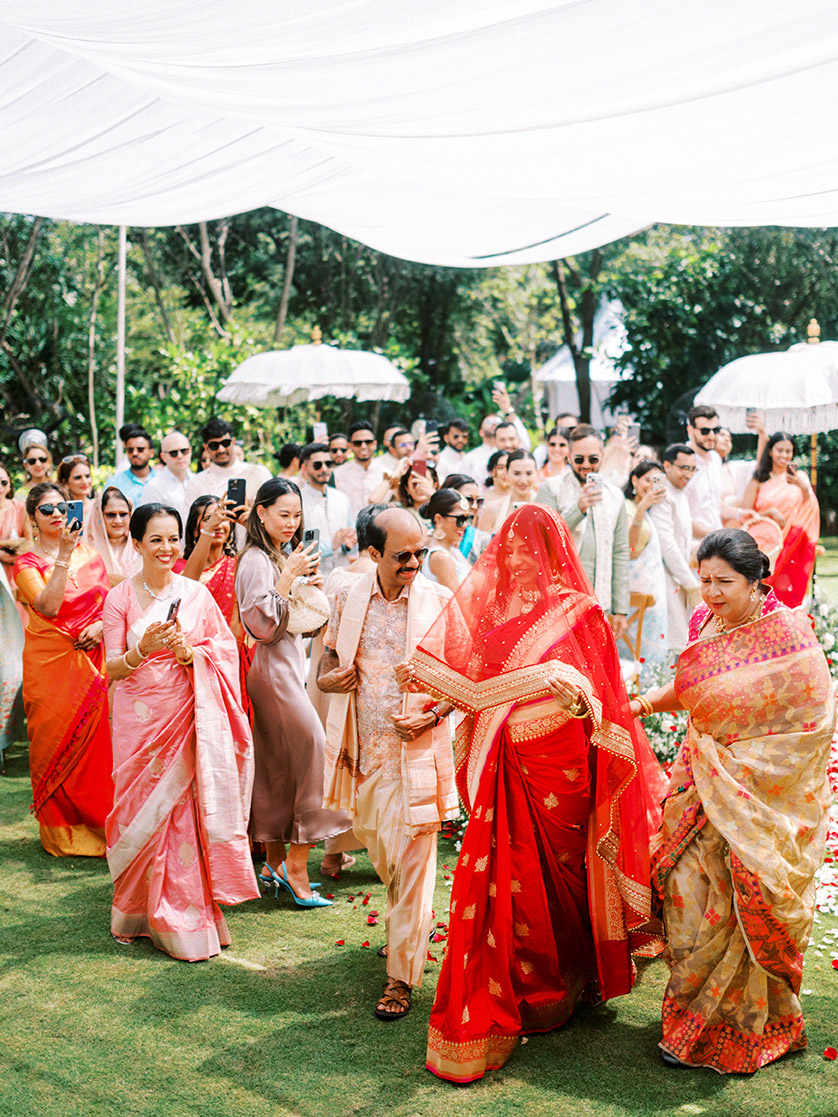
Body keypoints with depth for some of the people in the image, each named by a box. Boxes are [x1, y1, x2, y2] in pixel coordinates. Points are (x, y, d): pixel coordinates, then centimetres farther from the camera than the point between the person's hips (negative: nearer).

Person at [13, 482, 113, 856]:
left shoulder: (89, 553, 9)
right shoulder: (27, 563, -3)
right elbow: (48, 607, -20)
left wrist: (101, 624, -8)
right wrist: (63, 555, -23)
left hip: (91, 656, 3)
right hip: (50, 664, -3)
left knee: (93, 742, 1)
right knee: (55, 744, 1)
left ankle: (96, 825, 15)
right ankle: (60, 830, 14)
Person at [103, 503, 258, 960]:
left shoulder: (196, 594, 4)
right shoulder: (120, 597, -1)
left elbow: (225, 653, 6)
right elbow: (113, 668, -2)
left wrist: (188, 652, -13)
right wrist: (144, 649, -21)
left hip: (185, 716, 1)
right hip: (139, 720, -1)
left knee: (186, 810, 0)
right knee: (142, 812, 2)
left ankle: (187, 916, 12)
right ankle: (136, 911, 19)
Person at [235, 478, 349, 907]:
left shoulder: (284, 555, 16)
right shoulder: (257, 561, -13)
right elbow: (262, 624, -22)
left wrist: (310, 585, 6)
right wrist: (289, 576, -21)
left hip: (286, 667, 9)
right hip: (273, 670, -9)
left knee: (278, 766, 12)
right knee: (310, 748, -11)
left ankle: (275, 864, 20)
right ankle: (297, 872, -7)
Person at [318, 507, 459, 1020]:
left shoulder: (439, 601, -7)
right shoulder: (349, 598, 2)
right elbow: (332, 653, 17)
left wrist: (434, 714, -17)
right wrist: (327, 677, -6)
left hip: (416, 751, -4)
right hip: (363, 750, 4)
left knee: (411, 862, -4)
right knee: (380, 852, 19)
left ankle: (402, 976, 7)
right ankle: (416, 918, 48)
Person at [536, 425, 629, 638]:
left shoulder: (614, 495, 13)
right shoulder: (551, 489, 1)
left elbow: (620, 553, 14)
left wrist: (620, 609, 11)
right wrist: (578, 509, -22)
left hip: (597, 603, 4)